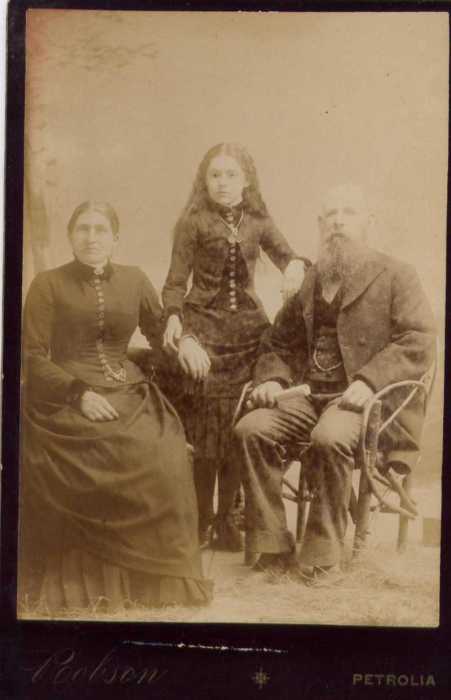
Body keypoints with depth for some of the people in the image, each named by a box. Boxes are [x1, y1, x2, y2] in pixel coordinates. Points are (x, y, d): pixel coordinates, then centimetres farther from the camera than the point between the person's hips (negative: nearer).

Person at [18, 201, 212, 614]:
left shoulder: (134, 280, 13)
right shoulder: (48, 284, 3)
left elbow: (160, 333, 21)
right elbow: (32, 358, -2)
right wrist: (79, 393, -16)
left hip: (128, 393, 4)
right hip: (66, 399, -3)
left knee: (166, 458, -24)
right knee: (127, 459, -30)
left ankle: (157, 575, -6)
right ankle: (85, 579, -12)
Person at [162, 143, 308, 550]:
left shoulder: (258, 221, 10)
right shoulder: (193, 222, 1)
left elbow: (287, 256, 9)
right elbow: (176, 282, -1)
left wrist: (296, 267, -16)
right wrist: (174, 320, -18)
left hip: (248, 328, 3)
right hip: (204, 327, -3)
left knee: (238, 426, 1)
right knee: (206, 426, -5)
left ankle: (226, 518, 15)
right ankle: (201, 519, 10)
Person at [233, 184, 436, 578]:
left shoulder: (396, 275, 6)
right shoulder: (309, 281, 20)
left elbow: (420, 342, -6)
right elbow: (278, 342, 24)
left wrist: (368, 382, -19)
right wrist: (271, 379, 2)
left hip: (363, 397, -5)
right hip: (307, 394, 5)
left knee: (330, 438, -36)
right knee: (250, 429, -22)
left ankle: (323, 556, -20)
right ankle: (273, 547, -14)